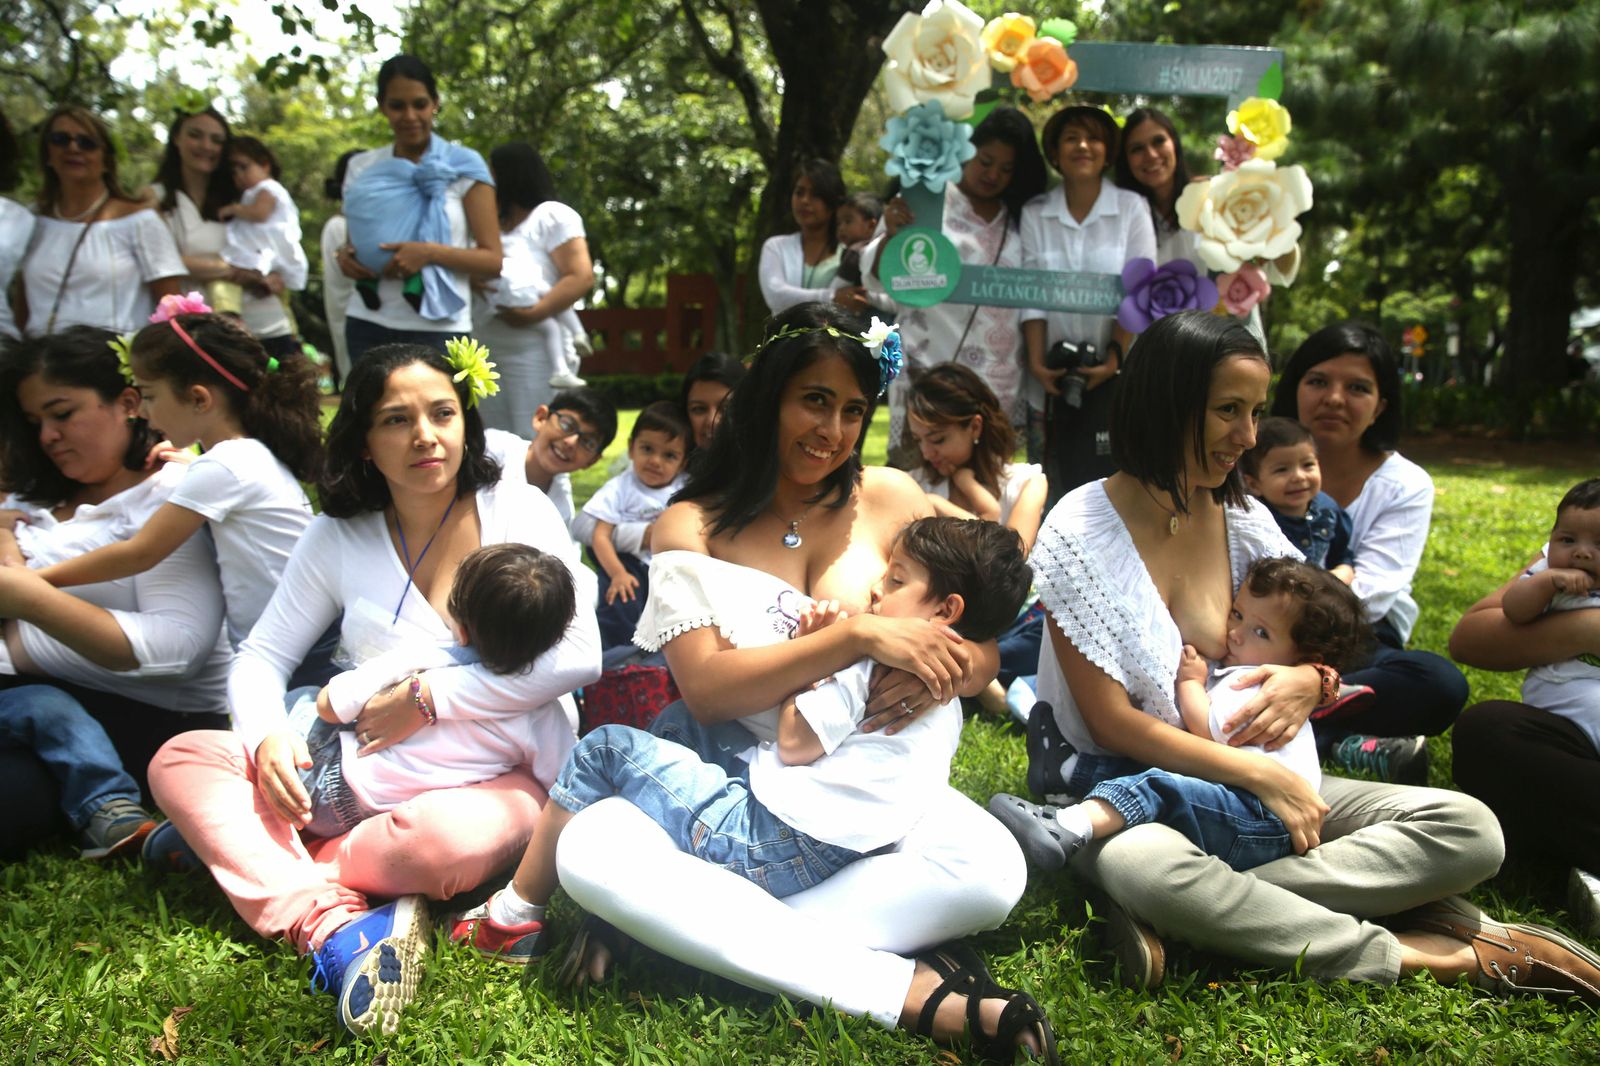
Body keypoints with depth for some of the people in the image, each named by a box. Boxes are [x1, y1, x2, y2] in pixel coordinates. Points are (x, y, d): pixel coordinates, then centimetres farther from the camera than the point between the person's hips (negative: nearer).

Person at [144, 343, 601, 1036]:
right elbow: (262, 656, 8)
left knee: (447, 840, -39)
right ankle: (333, 923, -30)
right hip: (369, 769, 4)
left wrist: (430, 698, -17)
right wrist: (268, 736, -14)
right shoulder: (338, 537, 5)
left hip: (498, 775, -4)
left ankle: (237, 850, -14)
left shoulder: (518, 512, -5)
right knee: (181, 759, -13)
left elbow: (577, 656, -16)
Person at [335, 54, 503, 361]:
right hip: (367, 323, 4)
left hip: (437, 327, -3)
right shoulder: (361, 168, 12)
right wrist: (346, 256, 1)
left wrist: (430, 253, -17)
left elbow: (492, 260, -2)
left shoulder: (464, 166, 1)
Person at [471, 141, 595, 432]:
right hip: (488, 352, 7)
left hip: (535, 351, -7)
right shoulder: (496, 224, 22)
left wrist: (535, 312, -21)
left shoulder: (552, 216, 0)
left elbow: (582, 277, -12)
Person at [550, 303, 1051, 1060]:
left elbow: (981, 650, 3)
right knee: (591, 850, -32)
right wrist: (860, 635, -26)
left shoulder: (889, 499, 3)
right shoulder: (691, 525, -2)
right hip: (726, 782, -1)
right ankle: (905, 988, -29)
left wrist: (943, 671, -22)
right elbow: (705, 685, -16)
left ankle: (693, 931, -21)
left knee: (991, 871, -29)